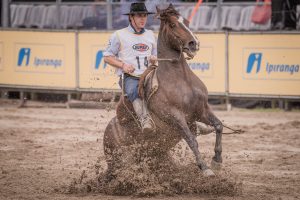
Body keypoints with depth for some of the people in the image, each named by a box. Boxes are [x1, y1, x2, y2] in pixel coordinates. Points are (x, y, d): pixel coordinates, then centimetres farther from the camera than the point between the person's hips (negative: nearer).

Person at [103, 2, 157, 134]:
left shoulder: (150, 35, 22)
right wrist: (123, 65, -9)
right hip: (129, 77, -5)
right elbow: (107, 57, 6)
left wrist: (154, 59, 5)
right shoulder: (119, 35, 7)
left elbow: (156, 56, 31)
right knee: (134, 91, -38)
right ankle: (144, 119, -57)